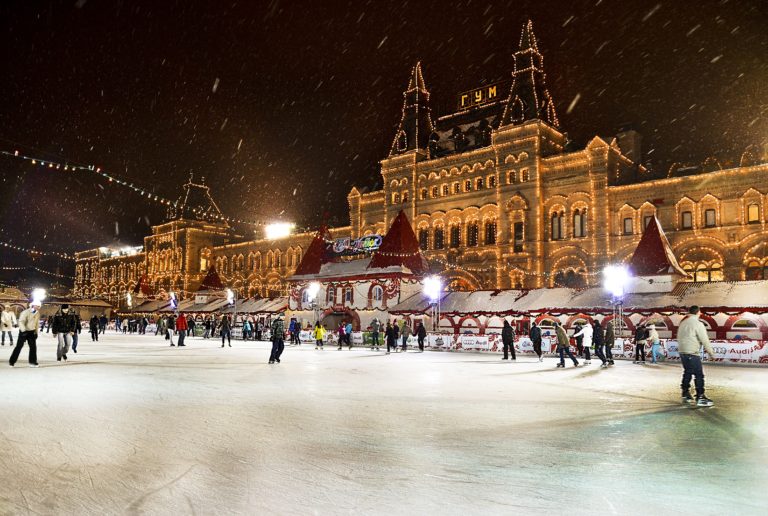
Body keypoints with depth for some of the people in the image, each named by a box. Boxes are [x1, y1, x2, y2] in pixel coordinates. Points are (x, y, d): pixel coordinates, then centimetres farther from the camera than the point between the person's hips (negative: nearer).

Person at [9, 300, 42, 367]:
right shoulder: (26, 312, -16)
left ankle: (32, 362, 8)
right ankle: (12, 362, 8)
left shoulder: (37, 313, 5)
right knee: (19, 346, -3)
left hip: (32, 332, 5)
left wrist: (36, 332, 13)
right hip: (24, 331, -5)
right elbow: (21, 322, -24)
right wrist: (23, 330, -36)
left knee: (33, 346, 1)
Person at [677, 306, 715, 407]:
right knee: (699, 375, -4)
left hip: (682, 352, 8)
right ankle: (700, 398, -5)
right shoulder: (698, 324, -12)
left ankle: (685, 395, 23)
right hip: (692, 353, -8)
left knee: (687, 373, 17)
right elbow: (705, 340, -11)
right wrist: (711, 353, -2)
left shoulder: (683, 323, 11)